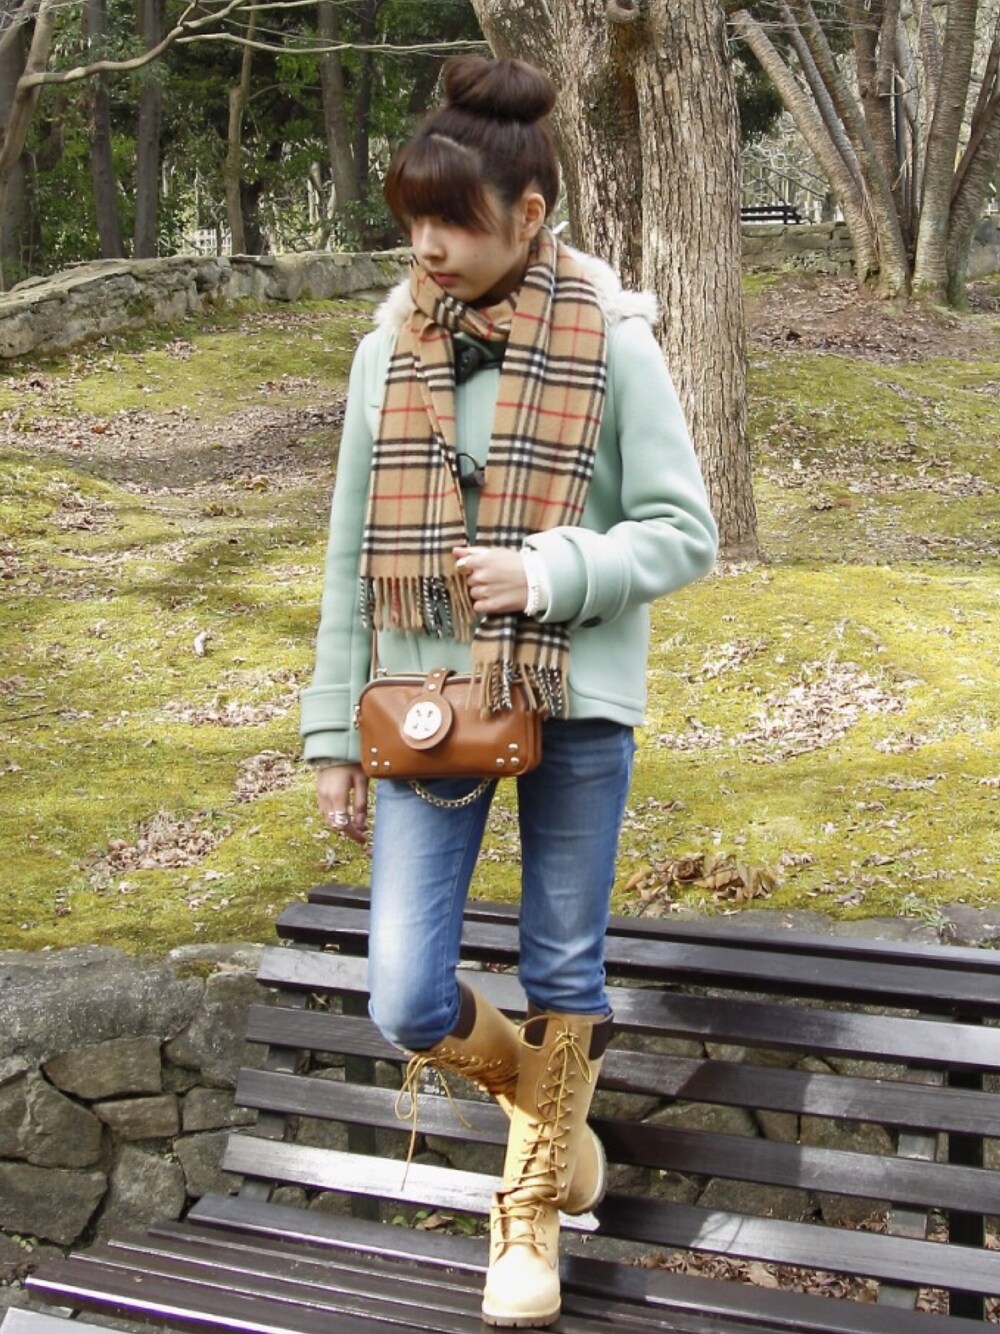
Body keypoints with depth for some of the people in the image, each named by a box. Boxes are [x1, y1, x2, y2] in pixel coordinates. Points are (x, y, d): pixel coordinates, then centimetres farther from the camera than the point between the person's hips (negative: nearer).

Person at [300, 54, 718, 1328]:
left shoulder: (611, 342, -8)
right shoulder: (390, 348, 1)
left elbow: (683, 533, -5)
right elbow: (352, 554, 6)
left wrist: (547, 570, -21)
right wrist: (334, 731, 6)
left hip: (575, 706, -2)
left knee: (563, 969, 11)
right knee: (407, 1003, -1)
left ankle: (530, 1215, 35)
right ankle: (553, 1111, 32)